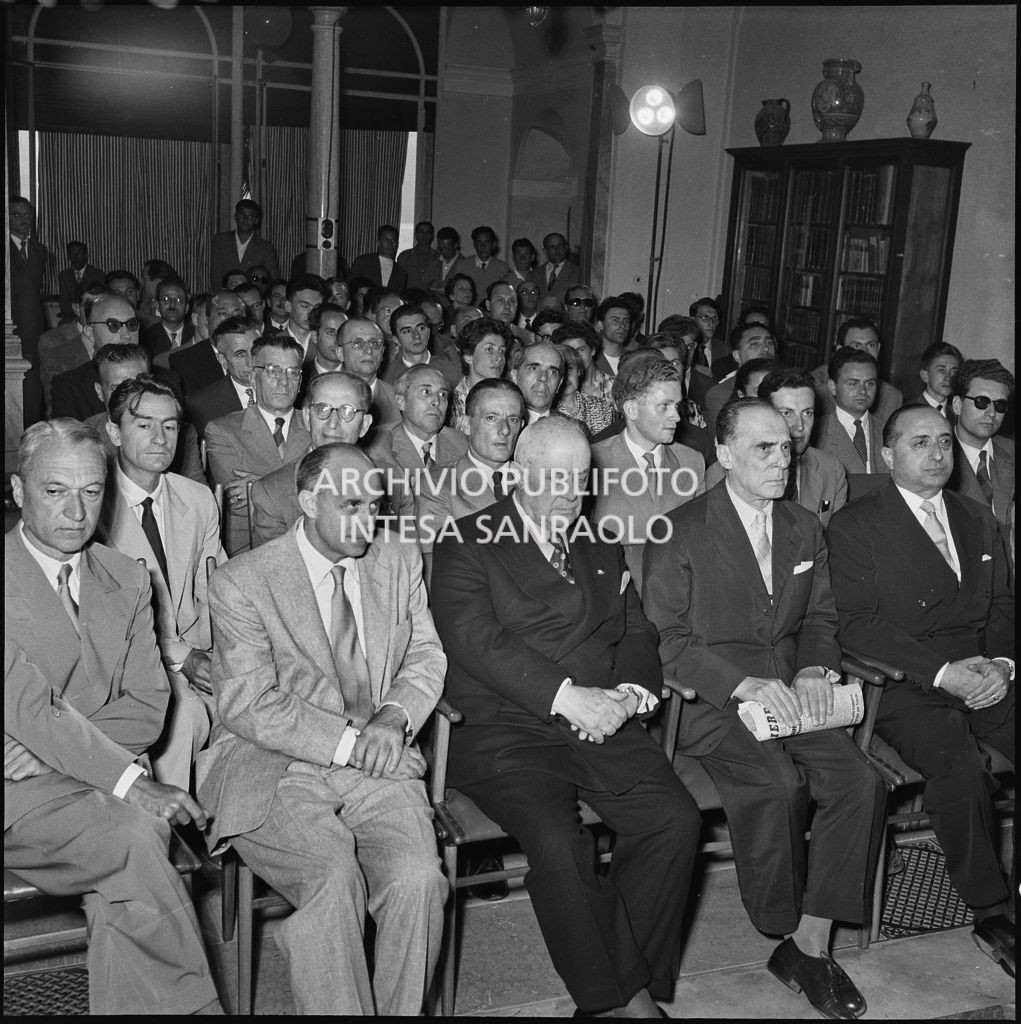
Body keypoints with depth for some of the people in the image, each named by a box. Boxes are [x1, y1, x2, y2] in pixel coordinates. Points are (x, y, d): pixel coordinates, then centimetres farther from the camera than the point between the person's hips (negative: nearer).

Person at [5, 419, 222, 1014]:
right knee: (133, 836, -29)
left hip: (104, 781, 4)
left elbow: (148, 708, 6)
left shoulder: (127, 580, 12)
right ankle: (192, 1004, -16)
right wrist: (127, 781, -21)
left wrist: (58, 749, -12)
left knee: (121, 890, -27)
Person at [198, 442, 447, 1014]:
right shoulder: (242, 583, -2)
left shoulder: (401, 563, 14)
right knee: (332, 880, -30)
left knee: (418, 880, -23)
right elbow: (249, 705, -9)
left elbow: (427, 657, 15)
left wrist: (394, 716, -6)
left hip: (379, 765, 3)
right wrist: (348, 741, -14)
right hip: (274, 766, -3)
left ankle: (399, 1011, -4)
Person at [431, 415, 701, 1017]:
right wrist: (568, 697, -21)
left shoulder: (603, 550, 22)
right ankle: (623, 995, -8)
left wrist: (629, 694, -8)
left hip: (603, 726, 5)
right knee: (558, 842, -28)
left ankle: (629, 979, -3)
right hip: (504, 732, -4)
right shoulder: (467, 545, 3)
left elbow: (638, 634, 16)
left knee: (677, 821, -17)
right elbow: (476, 640, -12)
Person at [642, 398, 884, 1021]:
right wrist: (744, 682, -20)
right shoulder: (678, 532, -4)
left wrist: (813, 672, -4)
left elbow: (820, 619, 18)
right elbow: (667, 640, -8)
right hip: (712, 705, -5)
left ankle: (811, 945, -8)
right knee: (778, 783, -30)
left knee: (861, 781, -20)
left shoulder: (806, 529, 14)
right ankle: (784, 932, -5)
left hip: (791, 695, 5)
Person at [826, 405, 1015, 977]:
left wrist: (1002, 663, -4)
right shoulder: (855, 526, 1)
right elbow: (859, 625, -9)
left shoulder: (978, 520, 21)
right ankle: (994, 915, -12)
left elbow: (1003, 606, 17)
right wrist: (942, 671, -17)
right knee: (962, 768, -31)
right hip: (905, 685, -5)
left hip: (986, 677, 5)